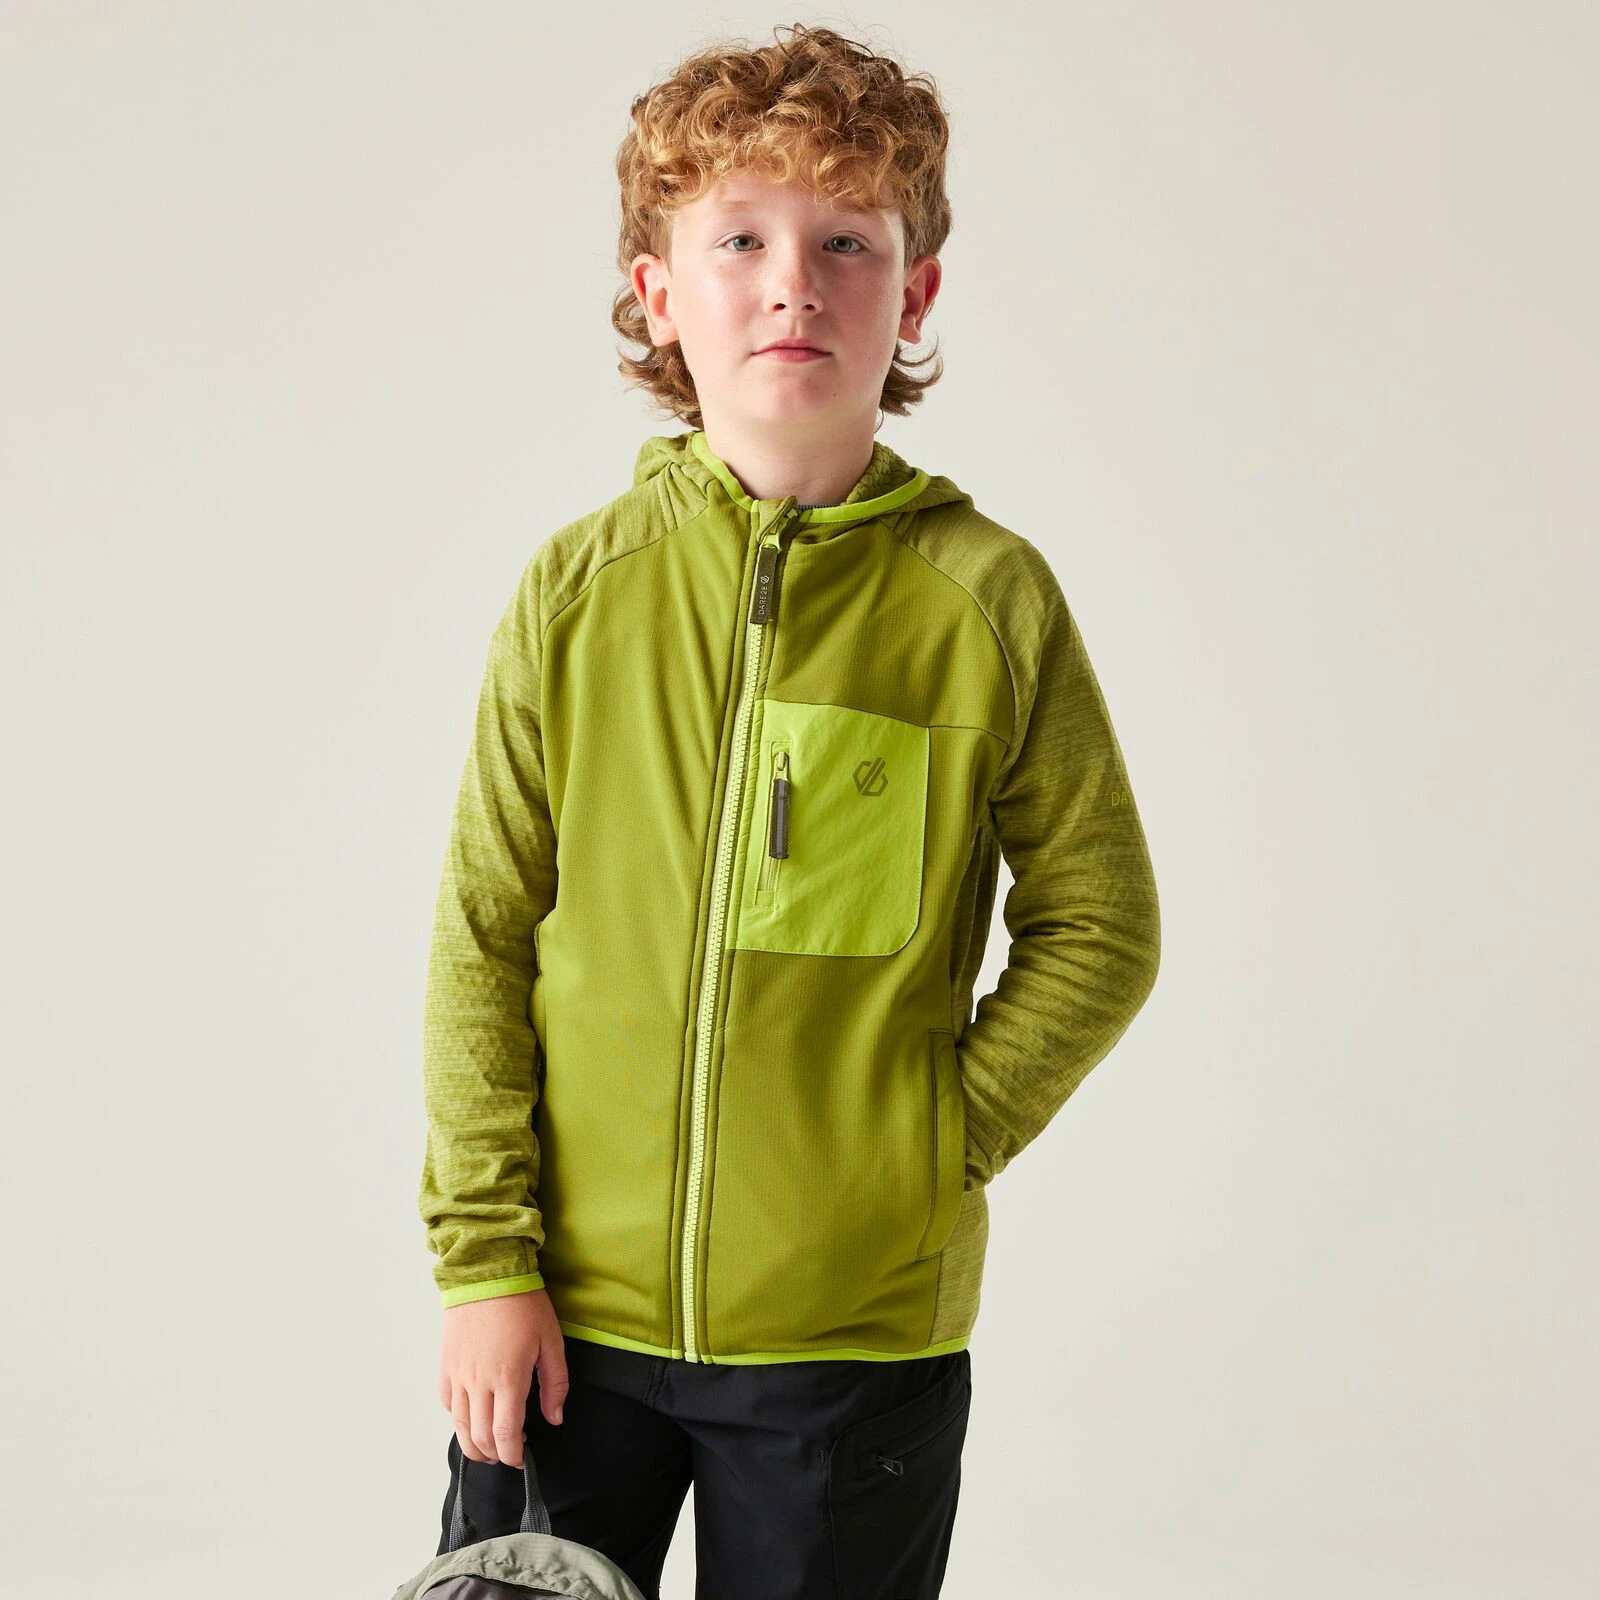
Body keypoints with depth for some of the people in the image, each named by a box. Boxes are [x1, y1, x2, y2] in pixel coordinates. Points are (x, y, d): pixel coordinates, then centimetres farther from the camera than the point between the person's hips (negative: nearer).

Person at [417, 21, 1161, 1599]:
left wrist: (939, 1146, -9)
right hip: (570, 1309, 1)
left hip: (856, 1337, -1)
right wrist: (485, 1256, -4)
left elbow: (1099, 932, 1)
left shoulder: (988, 599, -5)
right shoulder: (578, 587, -2)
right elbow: (484, 942, 0)